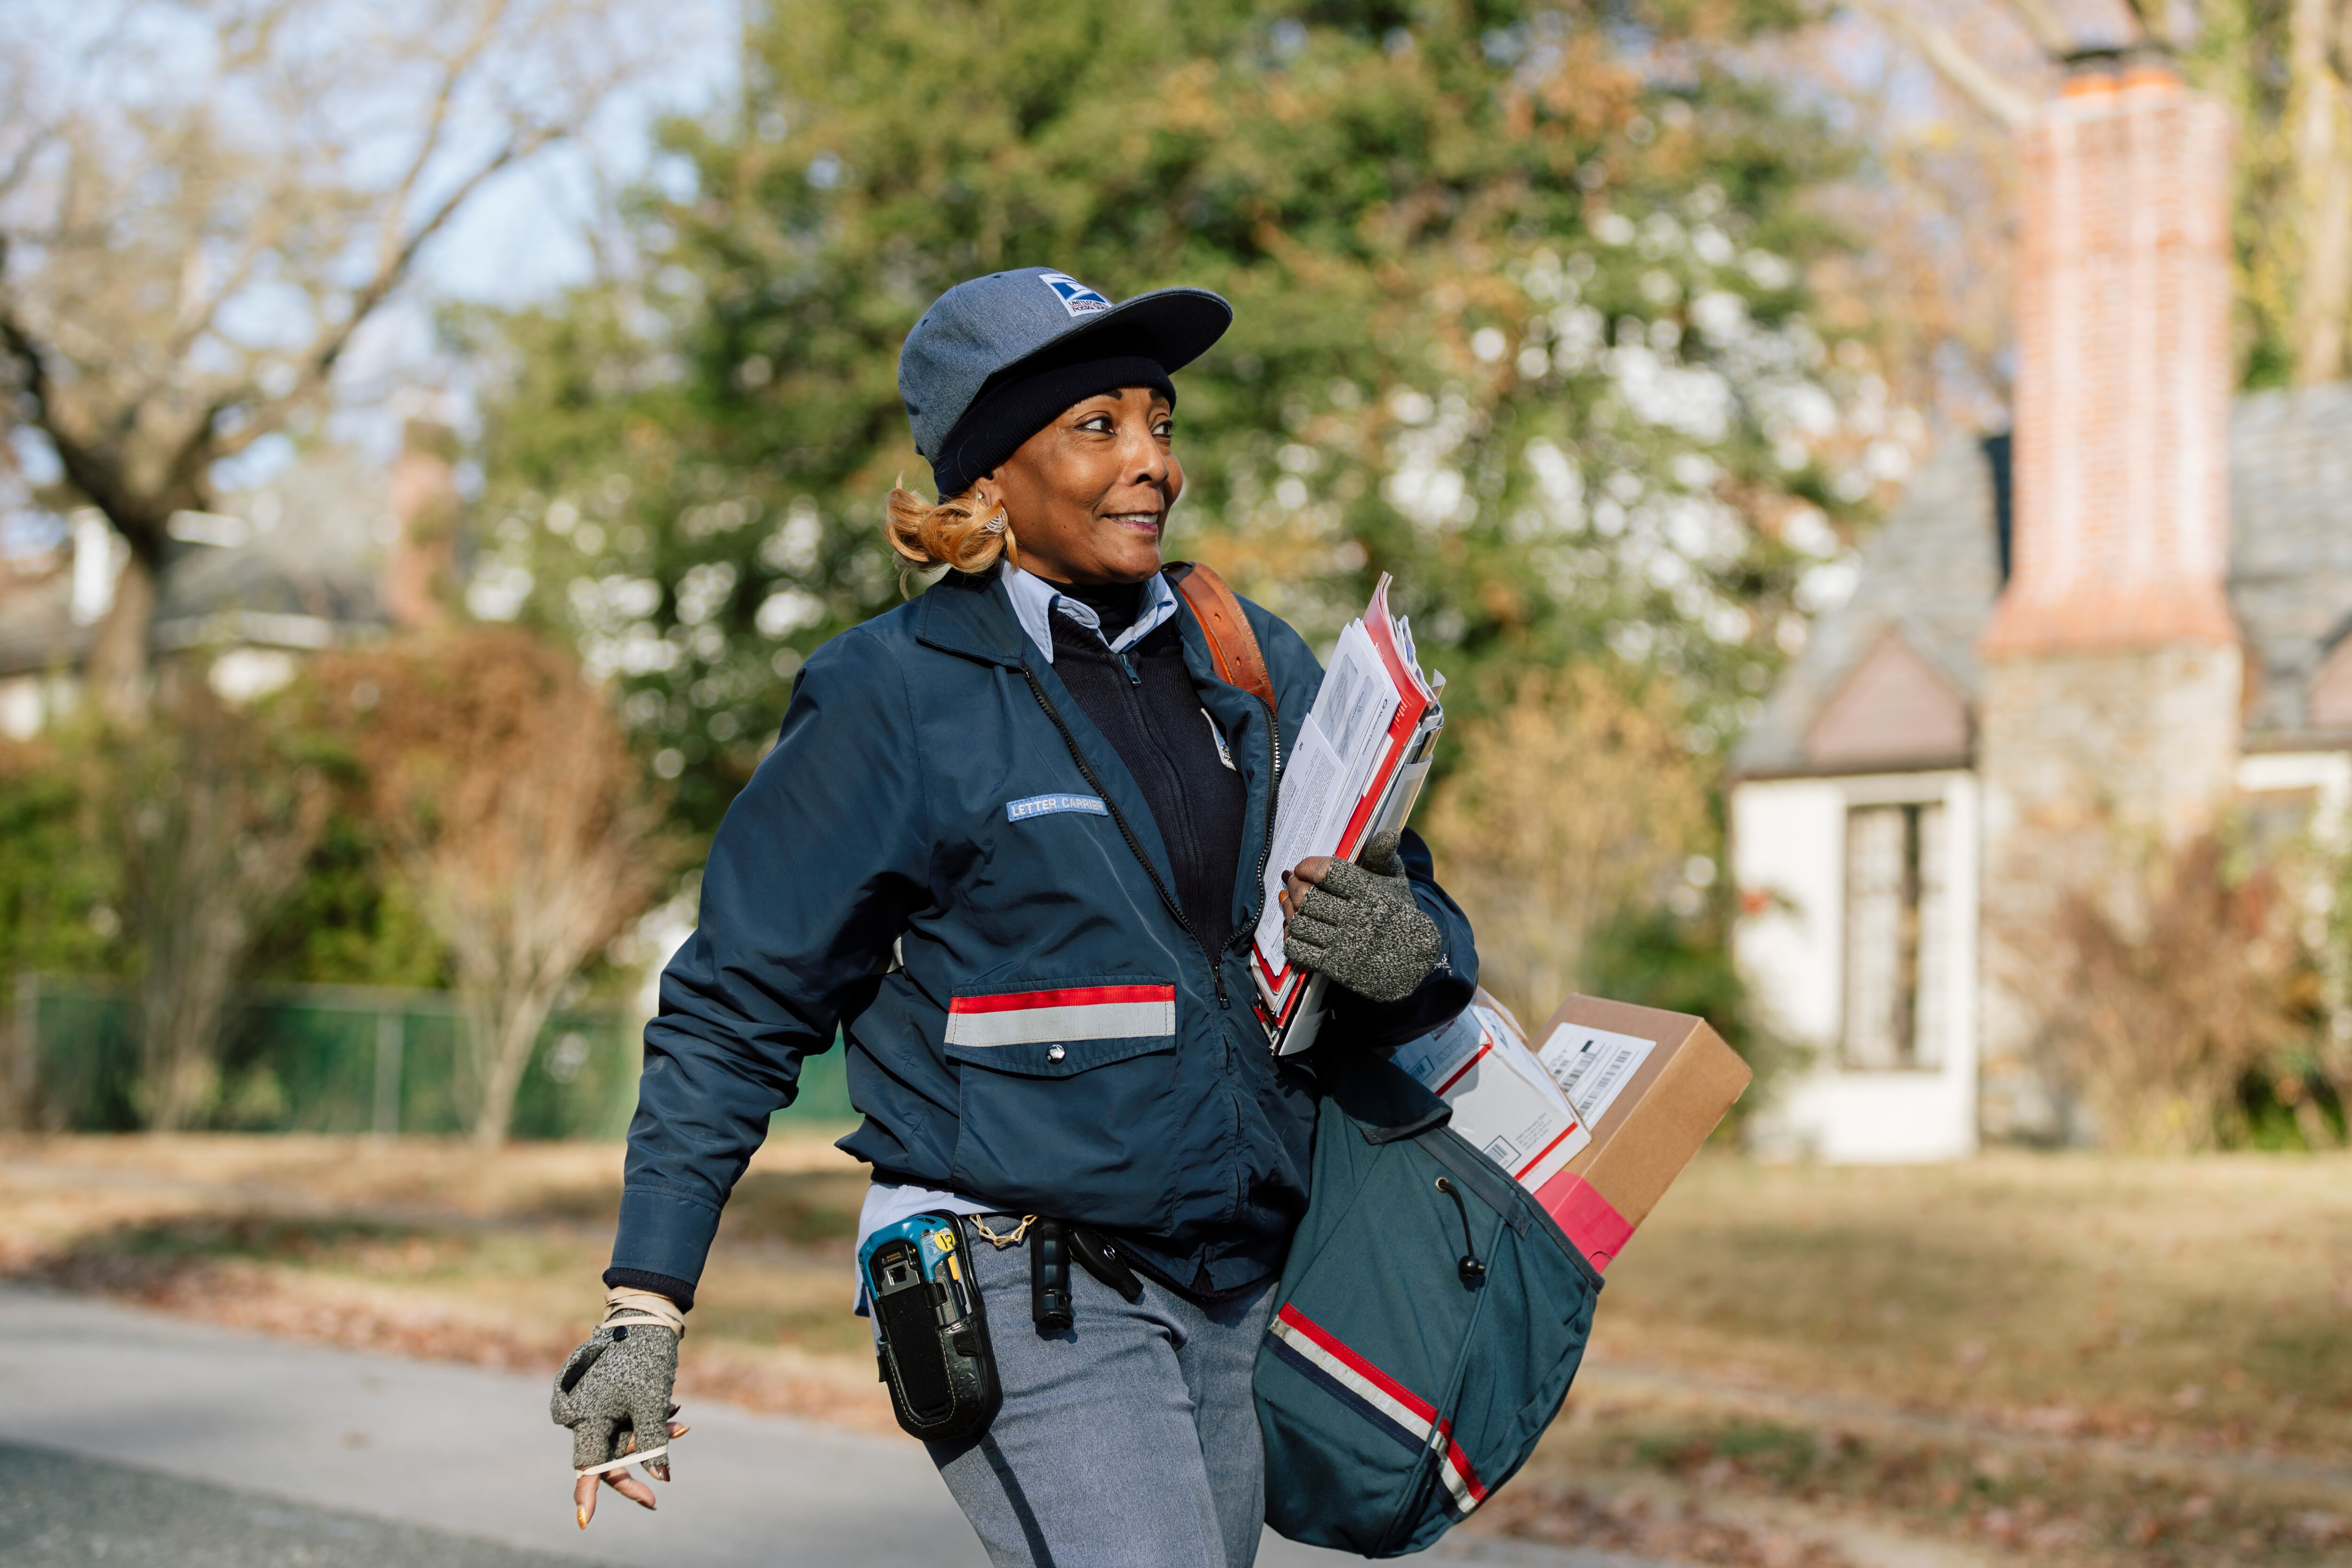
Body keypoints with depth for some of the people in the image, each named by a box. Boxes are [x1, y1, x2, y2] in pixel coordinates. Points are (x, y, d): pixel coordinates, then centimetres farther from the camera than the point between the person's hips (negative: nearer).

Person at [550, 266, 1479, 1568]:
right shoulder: (893, 700, -7)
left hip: (1237, 1295, 6)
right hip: (1020, 1300, -6)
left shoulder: (1255, 667, 8)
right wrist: (646, 1308, -6)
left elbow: (1417, 913, 15)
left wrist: (1401, 954, -10)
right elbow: (734, 1007, -2)